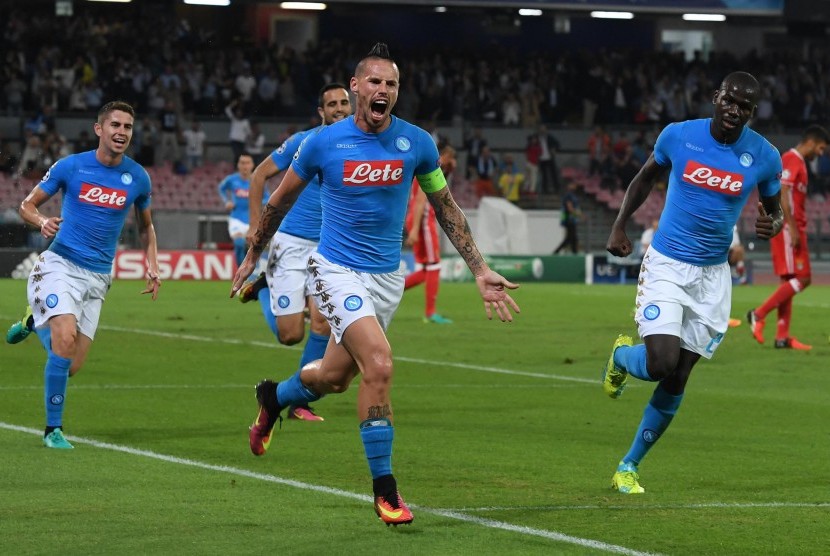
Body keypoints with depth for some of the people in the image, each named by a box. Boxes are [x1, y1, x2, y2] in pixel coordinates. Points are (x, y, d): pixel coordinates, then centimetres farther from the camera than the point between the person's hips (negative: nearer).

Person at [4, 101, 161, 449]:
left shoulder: (137, 177, 3)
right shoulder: (70, 166, -4)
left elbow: (145, 226, 20)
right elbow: (27, 205, 4)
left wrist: (152, 266, 5)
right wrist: (42, 221, -18)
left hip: (98, 277, 3)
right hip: (61, 264, -3)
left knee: (70, 367, 1)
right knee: (66, 339, -25)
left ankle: (36, 322, 33)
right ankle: (53, 429, -8)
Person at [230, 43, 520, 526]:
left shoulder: (416, 143, -4)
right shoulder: (324, 142, -9)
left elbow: (446, 209, 8)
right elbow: (280, 201, 6)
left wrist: (481, 271, 4)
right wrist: (252, 258, 15)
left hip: (387, 277, 4)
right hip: (337, 271, -4)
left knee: (334, 378, 12)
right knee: (379, 364, -22)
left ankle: (273, 398, 48)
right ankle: (385, 489, -12)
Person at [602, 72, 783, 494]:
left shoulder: (764, 157, -5)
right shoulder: (679, 135, -7)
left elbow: (774, 209, 9)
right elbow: (646, 177, 11)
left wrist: (773, 226, -14)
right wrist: (619, 227, 4)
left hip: (712, 276, 2)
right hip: (666, 265, -2)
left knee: (677, 379, 2)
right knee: (662, 363, -19)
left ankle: (630, 466, 18)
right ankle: (622, 356, 19)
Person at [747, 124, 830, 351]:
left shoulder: (796, 162, 19)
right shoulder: (792, 160, -11)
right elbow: (781, 194, -20)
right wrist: (792, 228, -23)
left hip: (792, 229, 10)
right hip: (788, 228, -10)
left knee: (789, 281, 8)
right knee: (802, 279, -11)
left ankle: (782, 336, 6)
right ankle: (758, 315, -10)